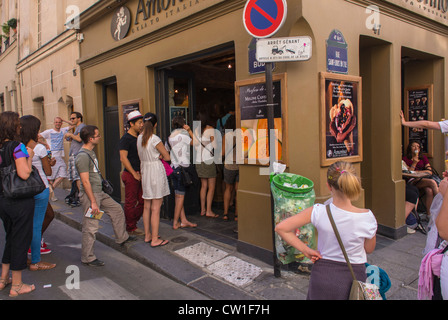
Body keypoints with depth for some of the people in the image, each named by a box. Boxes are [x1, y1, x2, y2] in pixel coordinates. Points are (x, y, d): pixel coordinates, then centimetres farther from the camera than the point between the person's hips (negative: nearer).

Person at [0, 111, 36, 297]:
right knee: (21, 240, 5)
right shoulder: (17, 146, -17)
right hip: (20, 202, -7)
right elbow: (24, 174, -24)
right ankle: (16, 285, 17)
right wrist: (29, 157, -10)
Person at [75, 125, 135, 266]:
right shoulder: (82, 156, -20)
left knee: (117, 209, 19)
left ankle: (122, 237, 35)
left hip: (99, 193, 10)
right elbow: (85, 182, -23)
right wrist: (93, 202, -23)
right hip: (90, 195, -10)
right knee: (90, 227, -3)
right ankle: (87, 258, 10)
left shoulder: (91, 152, 11)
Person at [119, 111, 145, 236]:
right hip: (130, 175, -8)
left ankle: (133, 222, 27)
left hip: (140, 174, 8)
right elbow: (123, 158, -16)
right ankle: (130, 228, 13)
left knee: (143, 200, 11)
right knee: (130, 202, 1)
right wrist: (134, 173, -15)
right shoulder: (126, 138, -11)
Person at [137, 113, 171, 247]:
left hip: (145, 171, 8)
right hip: (156, 172, -7)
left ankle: (147, 236, 25)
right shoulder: (155, 139, -16)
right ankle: (155, 239, 5)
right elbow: (167, 157, -10)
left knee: (147, 207, 15)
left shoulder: (139, 138, 5)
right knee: (156, 208, -1)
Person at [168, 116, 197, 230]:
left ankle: (183, 220, 14)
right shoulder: (183, 135, -10)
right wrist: (190, 131, 1)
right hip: (182, 167, -8)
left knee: (178, 195, 9)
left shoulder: (171, 135, 14)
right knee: (180, 196, -2)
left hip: (174, 167, 8)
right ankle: (175, 223, 3)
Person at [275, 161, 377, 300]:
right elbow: (369, 249, 1)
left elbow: (281, 228, -16)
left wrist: (305, 250, -8)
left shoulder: (318, 212, -17)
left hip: (322, 274, 1)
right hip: (354, 276, 0)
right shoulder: (367, 217, -17)